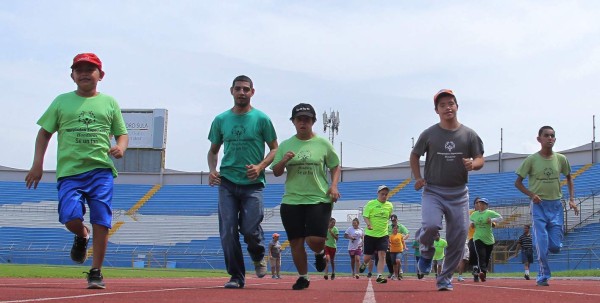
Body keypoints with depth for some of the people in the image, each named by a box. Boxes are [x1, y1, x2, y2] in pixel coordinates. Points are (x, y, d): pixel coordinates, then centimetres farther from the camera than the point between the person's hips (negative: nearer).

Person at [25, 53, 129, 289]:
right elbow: (44, 132, 14)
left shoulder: (109, 102, 14)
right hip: (69, 171, 0)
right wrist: (37, 164, 4)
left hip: (101, 170, 0)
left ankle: (96, 272, 5)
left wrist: (120, 147, -7)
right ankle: (81, 236, 22)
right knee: (71, 217, -16)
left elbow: (122, 134, 16)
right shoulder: (62, 101, 14)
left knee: (101, 221, -7)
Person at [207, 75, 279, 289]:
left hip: (252, 183, -2)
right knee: (228, 231, -3)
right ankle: (236, 276, 8)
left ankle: (258, 256, 25)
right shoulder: (220, 120, 9)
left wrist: (260, 166, -12)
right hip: (227, 183, 3)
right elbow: (213, 151, 19)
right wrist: (212, 170, 0)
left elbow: (274, 149, 5)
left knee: (250, 229, -9)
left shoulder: (261, 119, 1)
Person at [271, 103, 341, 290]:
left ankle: (319, 253, 23)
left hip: (319, 199, -2)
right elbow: (276, 172, 7)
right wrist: (284, 160, -13)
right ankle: (303, 277, 21)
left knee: (315, 240, -14)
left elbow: (335, 166, 12)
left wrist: (334, 185, -5)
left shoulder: (323, 144, 3)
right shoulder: (285, 145, 6)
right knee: (296, 242, 3)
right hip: (291, 201, 2)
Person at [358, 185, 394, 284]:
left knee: (382, 255, -13)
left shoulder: (389, 205, 6)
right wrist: (368, 224, -27)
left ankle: (379, 276, -12)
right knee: (368, 256, 6)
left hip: (383, 235, 2)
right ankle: (364, 264, 42)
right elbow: (365, 216, -7)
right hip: (370, 234, -2)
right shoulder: (370, 204, -4)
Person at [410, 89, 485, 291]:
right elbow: (414, 156, 13)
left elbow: (480, 160, 6)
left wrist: (473, 164, -18)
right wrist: (417, 179, 0)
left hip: (459, 194, 2)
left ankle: (445, 279, 17)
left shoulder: (469, 134, 4)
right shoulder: (429, 134, 1)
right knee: (431, 225, -27)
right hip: (433, 192, -2)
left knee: (458, 239, 0)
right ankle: (427, 252, 7)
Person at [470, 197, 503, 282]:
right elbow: (471, 220, 27)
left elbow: (500, 218, -7)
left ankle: (484, 273, 25)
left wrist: (492, 220, -21)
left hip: (489, 239, 0)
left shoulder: (490, 213, -2)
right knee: (481, 255, -21)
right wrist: (471, 223, 5)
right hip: (478, 238, 0)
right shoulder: (474, 214, 9)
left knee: (487, 258, 9)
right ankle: (482, 271, -35)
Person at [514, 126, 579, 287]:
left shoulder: (561, 159, 3)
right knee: (542, 243, -8)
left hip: (556, 206, 3)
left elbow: (569, 178, 19)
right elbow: (518, 182, 2)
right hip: (539, 206, -2)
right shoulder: (531, 160, -5)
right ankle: (543, 275, 9)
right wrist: (531, 194, -15)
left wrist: (572, 199, 8)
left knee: (556, 246, -1)